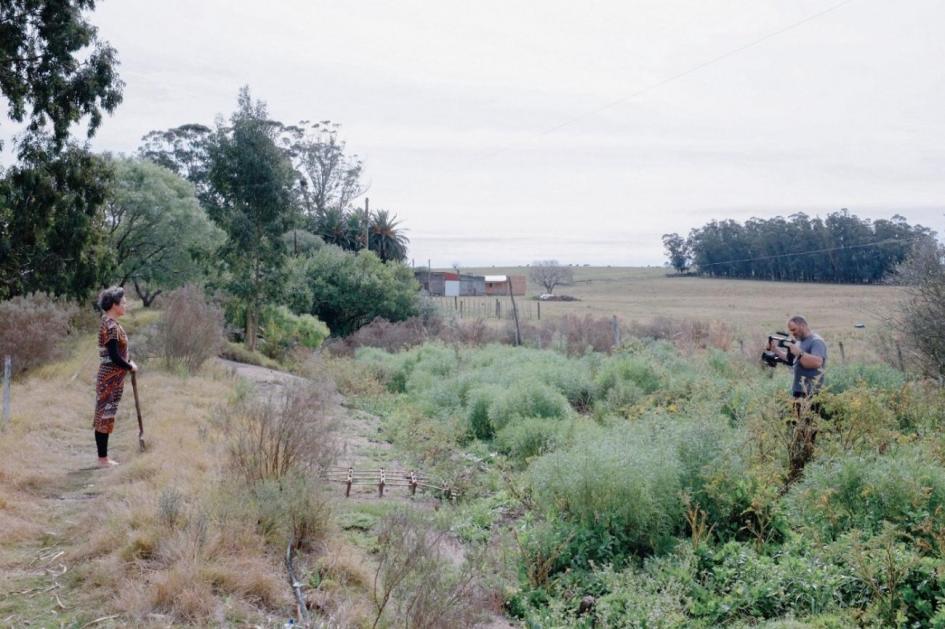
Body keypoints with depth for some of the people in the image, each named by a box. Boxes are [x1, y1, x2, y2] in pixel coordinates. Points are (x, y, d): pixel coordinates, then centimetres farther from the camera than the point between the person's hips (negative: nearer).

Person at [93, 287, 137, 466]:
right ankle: (103, 459, 4)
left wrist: (128, 363, 9)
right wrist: (131, 367, -8)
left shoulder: (109, 323, 12)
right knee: (105, 416, -3)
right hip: (110, 378, -10)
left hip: (110, 377, 10)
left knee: (105, 416, 13)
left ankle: (103, 457, 20)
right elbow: (114, 357, -21)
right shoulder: (111, 326, -18)